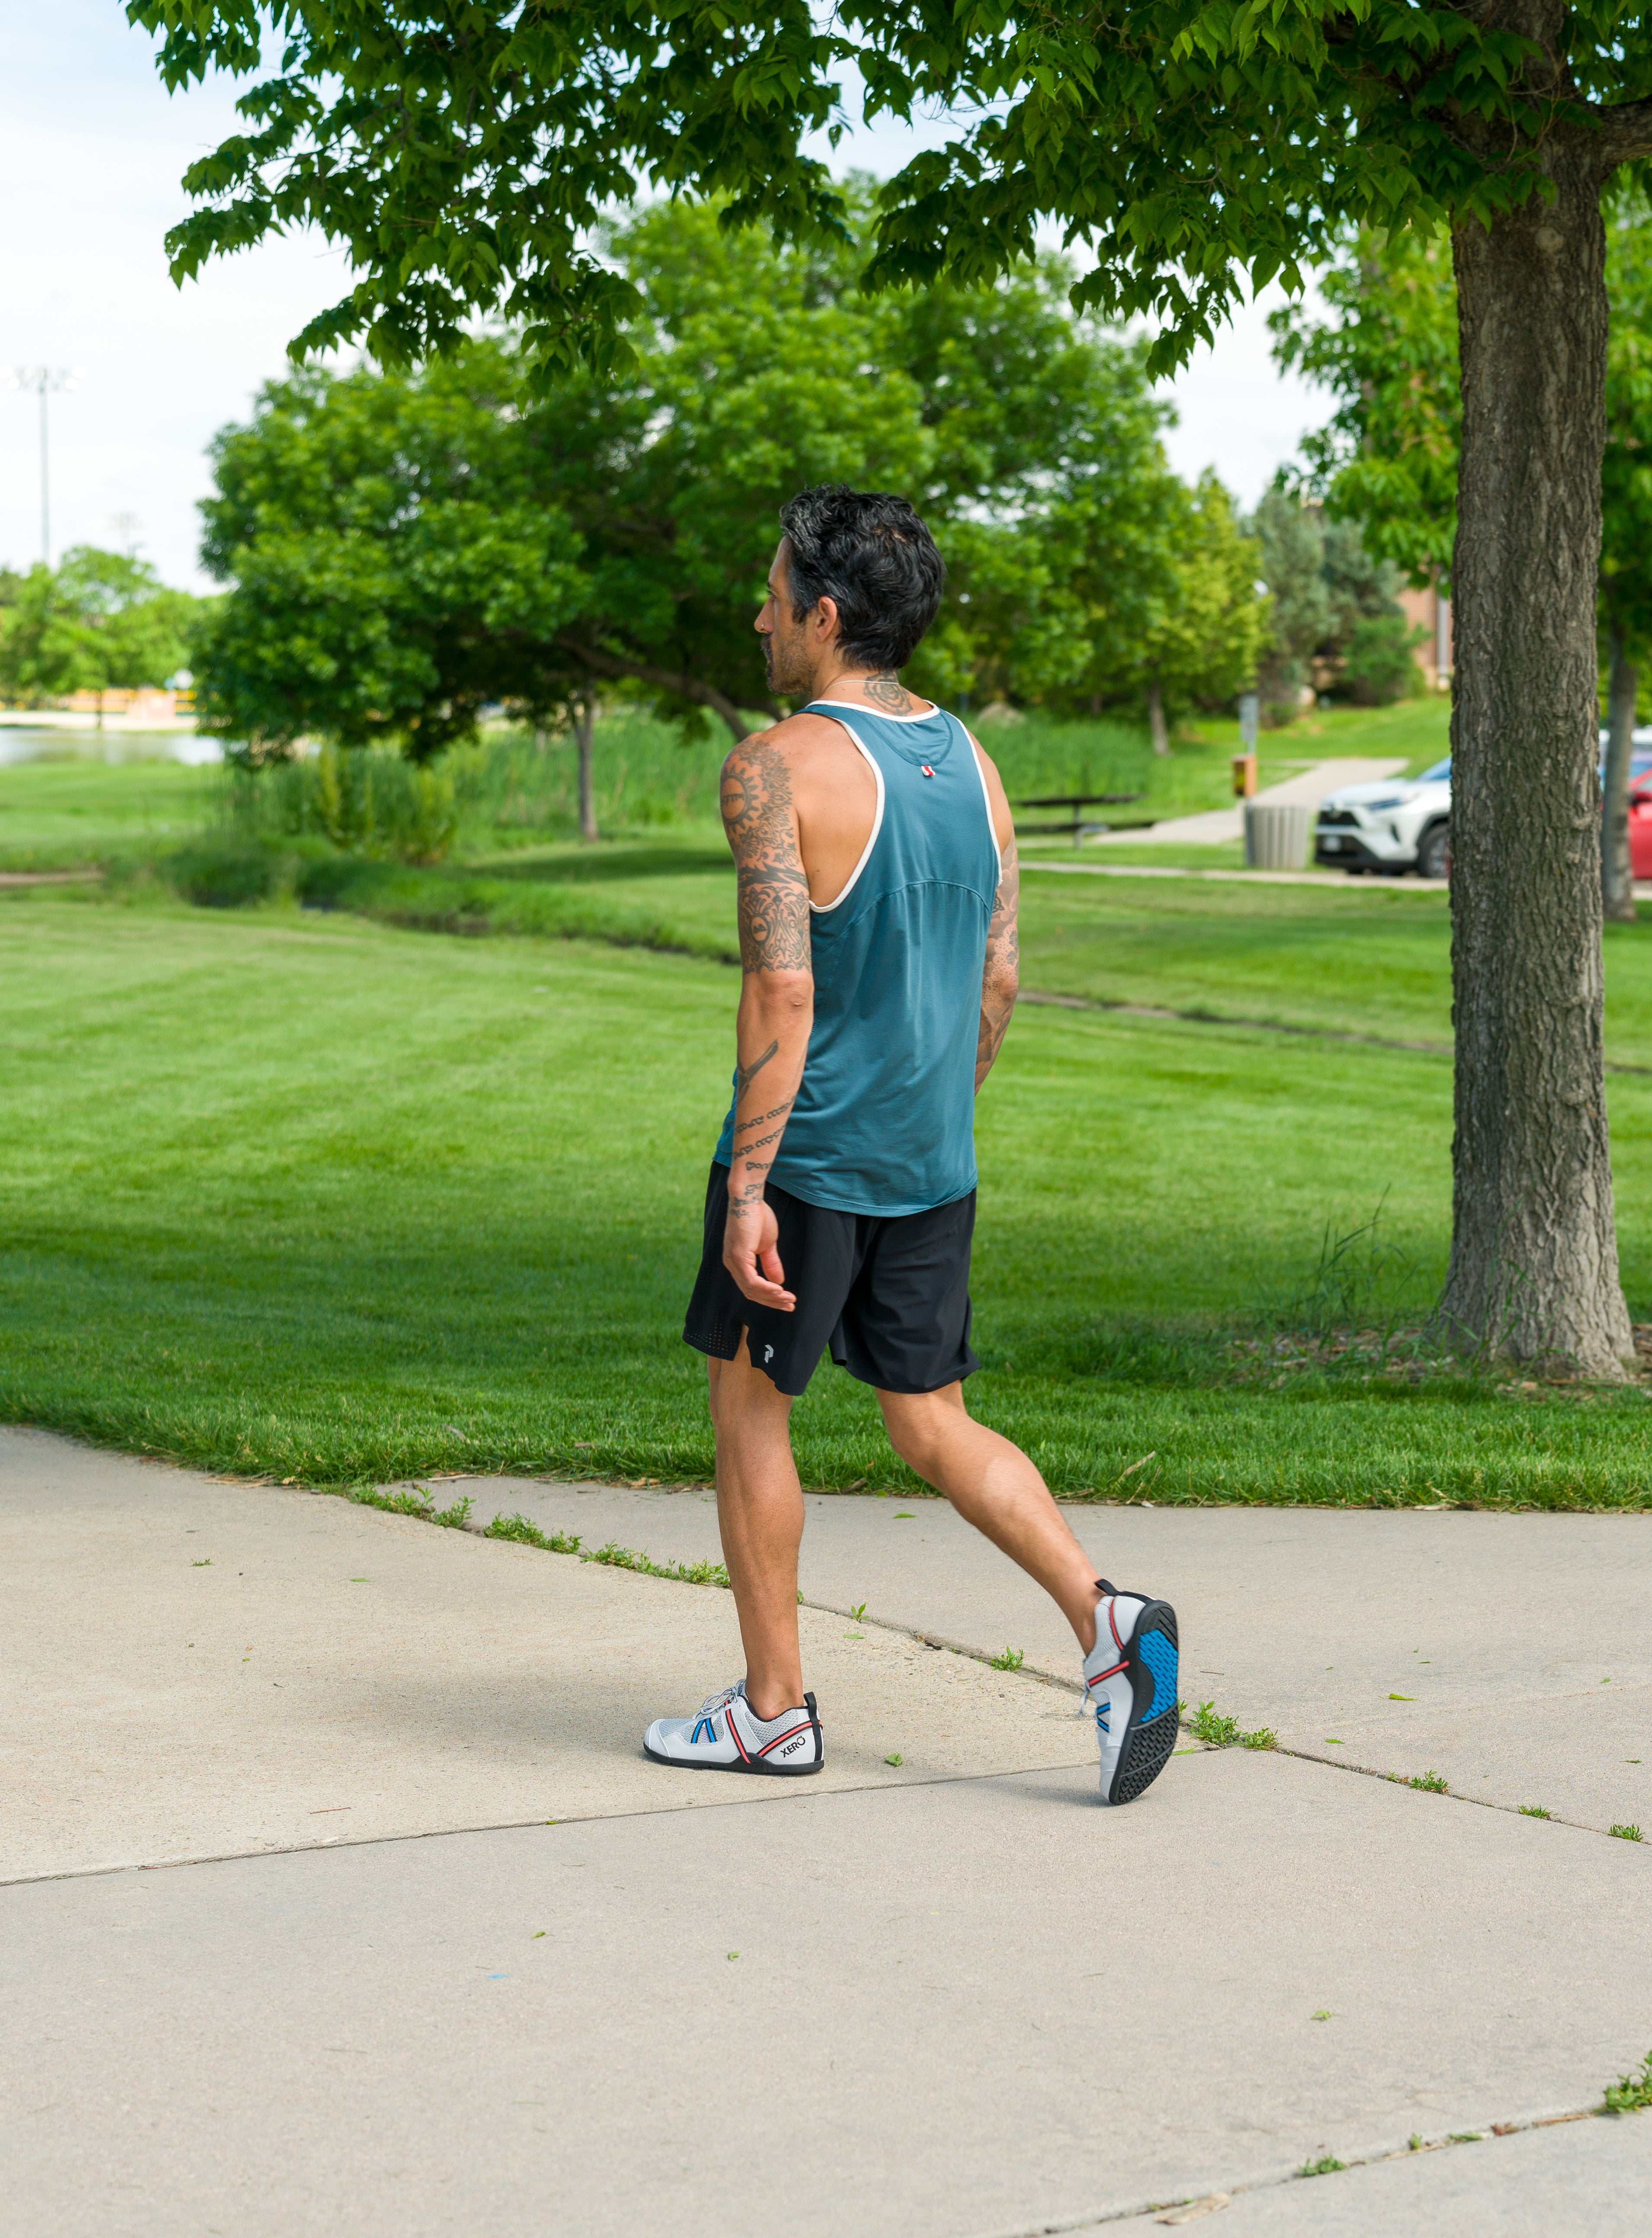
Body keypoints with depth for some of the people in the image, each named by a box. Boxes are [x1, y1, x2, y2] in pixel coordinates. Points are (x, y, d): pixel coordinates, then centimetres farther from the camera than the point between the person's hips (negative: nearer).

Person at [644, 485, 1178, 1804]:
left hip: (807, 1154, -6)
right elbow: (998, 982, 11)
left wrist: (747, 1189, -19)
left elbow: (782, 994, -21)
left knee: (749, 1406, 11)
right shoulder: (973, 766, 7)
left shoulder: (778, 770, -14)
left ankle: (774, 1708, 17)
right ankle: (1105, 1620, -6)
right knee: (933, 1426, 13)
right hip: (931, 1163, 6)